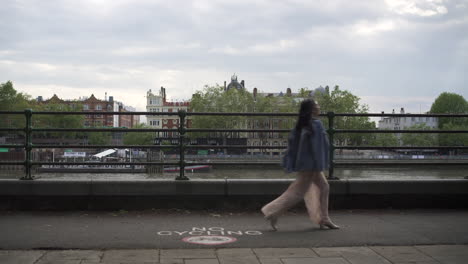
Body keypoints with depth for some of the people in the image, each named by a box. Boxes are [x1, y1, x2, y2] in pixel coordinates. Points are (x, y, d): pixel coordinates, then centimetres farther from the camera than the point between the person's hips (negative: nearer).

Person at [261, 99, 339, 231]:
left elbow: (292, 139, 9)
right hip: (311, 164, -10)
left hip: (303, 162, 10)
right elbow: (317, 147, -21)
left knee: (323, 187, 15)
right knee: (297, 192, -3)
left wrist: (289, 162, 11)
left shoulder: (302, 124, 8)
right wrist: (318, 168, -18)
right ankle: (273, 213, -1)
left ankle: (323, 220, 18)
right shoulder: (316, 124, -17)